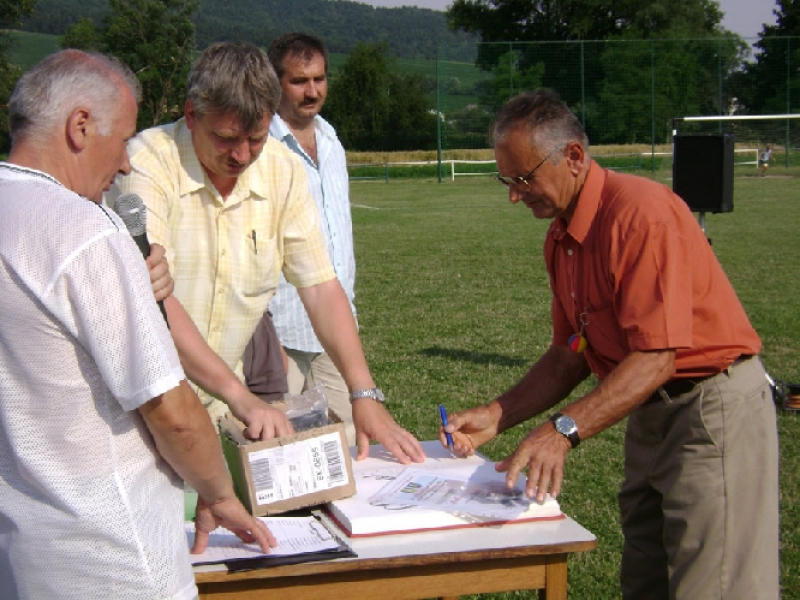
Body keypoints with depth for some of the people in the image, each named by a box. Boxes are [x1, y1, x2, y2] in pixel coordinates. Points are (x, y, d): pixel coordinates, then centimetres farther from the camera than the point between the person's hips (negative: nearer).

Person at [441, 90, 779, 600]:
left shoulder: (641, 213, -22)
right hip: (651, 412, 9)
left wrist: (564, 431, -34)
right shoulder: (560, 238, 6)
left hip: (713, 407, -9)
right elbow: (571, 356, 11)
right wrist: (496, 416, 0)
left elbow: (655, 358, -27)